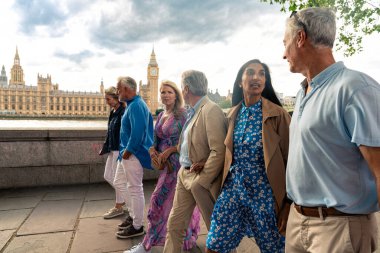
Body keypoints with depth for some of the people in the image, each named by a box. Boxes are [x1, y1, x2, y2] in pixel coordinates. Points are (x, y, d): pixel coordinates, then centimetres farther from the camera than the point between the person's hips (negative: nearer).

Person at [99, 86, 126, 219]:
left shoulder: (123, 112, -16)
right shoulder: (113, 112, 11)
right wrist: (105, 148, 17)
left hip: (120, 149, -9)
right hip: (113, 149, 9)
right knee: (107, 176, 16)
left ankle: (119, 207, 18)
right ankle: (123, 196, 33)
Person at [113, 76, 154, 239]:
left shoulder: (136, 105, -18)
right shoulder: (132, 104, 14)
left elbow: (138, 132, -28)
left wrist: (128, 151, -18)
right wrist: (125, 150, 18)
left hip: (134, 154, -11)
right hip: (127, 153, 11)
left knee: (135, 189, 1)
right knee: (119, 182, 20)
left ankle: (137, 227, 16)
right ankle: (133, 214, 32)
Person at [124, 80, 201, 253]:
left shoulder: (182, 114, -11)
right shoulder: (161, 116, 11)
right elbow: (156, 140, 15)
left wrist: (168, 152, -16)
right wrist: (153, 151, -5)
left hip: (178, 162, -7)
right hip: (166, 163, 7)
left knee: (160, 200, -2)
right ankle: (185, 238, 32)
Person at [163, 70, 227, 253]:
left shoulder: (211, 110, -18)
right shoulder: (193, 111, 11)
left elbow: (219, 151, -24)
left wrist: (201, 181, -19)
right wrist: (184, 169, 5)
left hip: (202, 178, -8)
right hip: (184, 174, 8)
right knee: (174, 223, 15)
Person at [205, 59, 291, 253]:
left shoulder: (277, 114, -9)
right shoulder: (233, 114, 6)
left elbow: (289, 160, -8)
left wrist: (288, 204, -8)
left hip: (264, 192, -4)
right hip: (233, 188, 4)